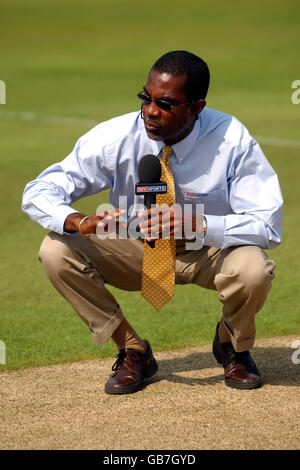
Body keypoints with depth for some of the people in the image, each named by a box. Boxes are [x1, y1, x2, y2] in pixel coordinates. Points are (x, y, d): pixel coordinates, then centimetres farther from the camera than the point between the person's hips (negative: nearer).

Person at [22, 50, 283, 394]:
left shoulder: (232, 141, -24)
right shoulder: (116, 137, -20)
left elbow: (269, 226, -27)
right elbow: (37, 193, -20)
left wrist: (199, 224, -44)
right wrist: (80, 222, -43)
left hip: (212, 250, -2)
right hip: (136, 250, 2)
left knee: (253, 269, -36)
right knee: (56, 251, -22)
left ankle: (232, 346, 3)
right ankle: (132, 351, -1)